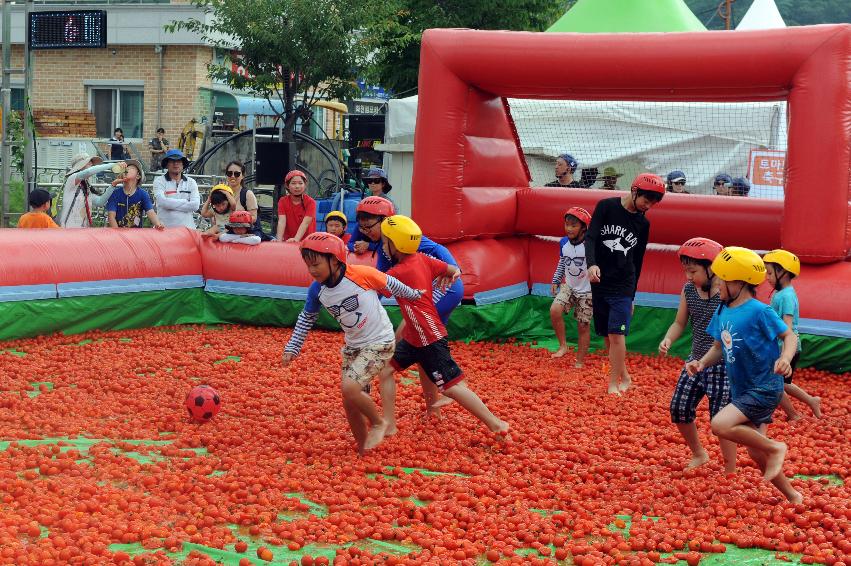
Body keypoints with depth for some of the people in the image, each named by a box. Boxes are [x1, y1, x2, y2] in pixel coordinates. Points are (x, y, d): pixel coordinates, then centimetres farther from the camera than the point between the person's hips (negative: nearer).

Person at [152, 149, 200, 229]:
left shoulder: (191, 182, 12)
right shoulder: (159, 181, 6)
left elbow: (195, 205, -1)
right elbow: (162, 202, -11)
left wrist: (172, 204, -4)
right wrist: (185, 202, -4)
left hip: (187, 228, 2)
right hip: (165, 228, -2)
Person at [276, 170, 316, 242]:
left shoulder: (310, 202, -6)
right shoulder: (283, 201, 1)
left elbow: (305, 223, -19)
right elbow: (282, 221, -12)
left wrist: (296, 239, -36)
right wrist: (279, 239, -29)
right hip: (288, 241, 2)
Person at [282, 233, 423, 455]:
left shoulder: (361, 274, -22)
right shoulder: (316, 289, -6)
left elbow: (390, 284, -4)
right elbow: (306, 318, 11)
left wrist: (413, 295, 11)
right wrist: (292, 348, 9)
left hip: (380, 342, -6)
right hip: (353, 346, 6)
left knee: (349, 388, -24)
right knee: (350, 404, 6)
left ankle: (378, 423, 1)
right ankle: (362, 449, 25)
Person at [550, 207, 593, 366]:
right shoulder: (563, 243, -3)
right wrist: (555, 282, 13)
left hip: (587, 291, -4)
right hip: (568, 287, 4)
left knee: (583, 326, 2)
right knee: (554, 310, -21)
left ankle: (580, 362, 15)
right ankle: (563, 345, -5)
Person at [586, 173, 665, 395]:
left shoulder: (643, 224, 6)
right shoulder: (606, 207, -3)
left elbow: (637, 262, 12)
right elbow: (590, 237, -11)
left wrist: (632, 295, 14)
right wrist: (592, 264, -30)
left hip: (623, 287, 0)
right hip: (599, 283, 0)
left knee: (616, 334, -11)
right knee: (606, 335, 7)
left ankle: (614, 383, -4)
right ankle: (624, 376, 25)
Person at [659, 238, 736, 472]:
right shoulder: (688, 290, 0)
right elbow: (679, 323, 8)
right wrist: (668, 340, -11)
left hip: (722, 365, -6)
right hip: (696, 361, 6)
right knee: (679, 409, 6)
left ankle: (730, 472, 12)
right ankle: (699, 454, 31)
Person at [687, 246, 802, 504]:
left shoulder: (759, 311, -18)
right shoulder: (722, 312, 4)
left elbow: (790, 336, -11)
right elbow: (719, 348, 13)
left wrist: (785, 359, -30)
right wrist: (701, 363, -5)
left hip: (765, 388, -8)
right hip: (742, 390, 8)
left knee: (720, 425, -24)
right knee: (755, 452, 13)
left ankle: (775, 448, -6)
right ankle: (792, 496, 29)